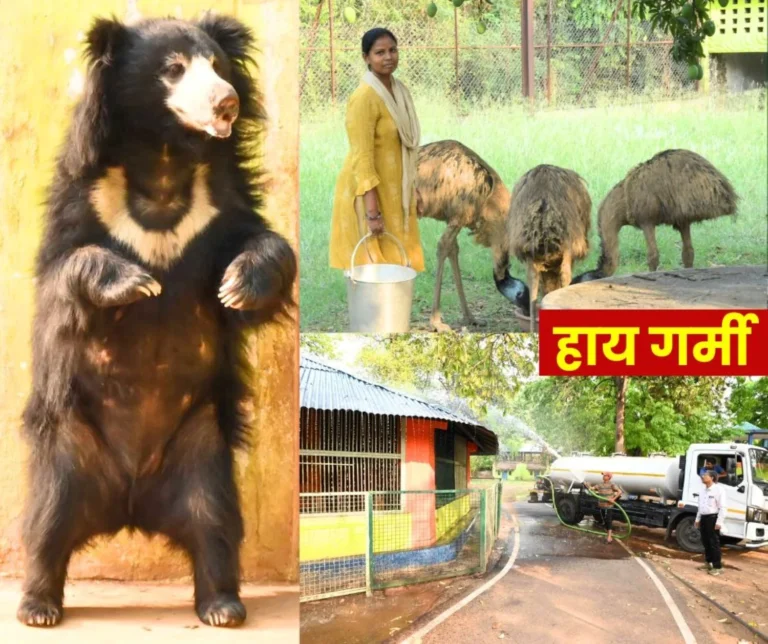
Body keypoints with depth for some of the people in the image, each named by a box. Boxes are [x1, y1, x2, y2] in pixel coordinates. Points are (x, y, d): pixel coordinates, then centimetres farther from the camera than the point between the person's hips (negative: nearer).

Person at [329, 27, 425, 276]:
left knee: (393, 260, 13)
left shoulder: (399, 90, 7)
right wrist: (372, 211, -26)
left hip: (393, 190, 8)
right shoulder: (364, 97, -19)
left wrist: (411, 191, 17)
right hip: (368, 191, -8)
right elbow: (362, 158, -23)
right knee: (372, 264, -2)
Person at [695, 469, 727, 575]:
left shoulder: (718, 489, -12)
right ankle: (709, 563, 27)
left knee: (714, 543, -7)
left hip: (713, 518, -8)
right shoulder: (703, 491, 14)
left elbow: (723, 507, -15)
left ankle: (718, 567, -3)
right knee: (706, 542, 14)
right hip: (704, 518, 8)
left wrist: (719, 522, -19)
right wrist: (698, 519, 20)